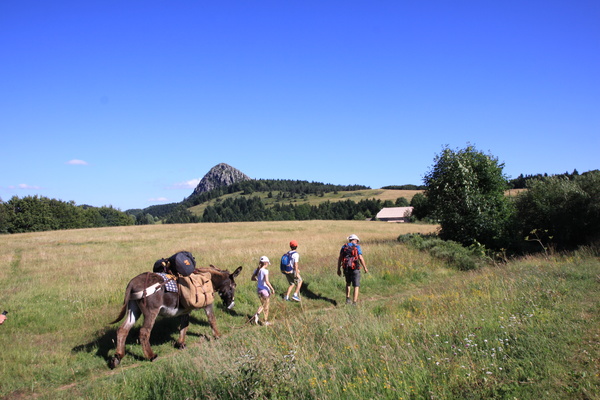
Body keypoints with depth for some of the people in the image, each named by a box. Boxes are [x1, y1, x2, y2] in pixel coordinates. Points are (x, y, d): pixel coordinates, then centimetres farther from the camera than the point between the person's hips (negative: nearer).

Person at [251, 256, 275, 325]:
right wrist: (272, 289, -17)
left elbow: (252, 278, 12)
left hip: (259, 289, 6)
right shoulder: (265, 271, -20)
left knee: (263, 305, 23)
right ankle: (266, 321, 22)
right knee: (266, 307, 11)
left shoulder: (257, 270, 0)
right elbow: (267, 282, -26)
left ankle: (257, 315, 3)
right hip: (265, 290, -6)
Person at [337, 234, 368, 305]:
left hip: (346, 268, 4)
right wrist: (365, 268, 0)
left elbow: (339, 258, 2)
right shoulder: (357, 247, -3)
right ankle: (354, 303, -3)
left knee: (348, 283, 27)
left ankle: (347, 299, 19)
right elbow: (361, 258, -11)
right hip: (355, 269, -4)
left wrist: (338, 269, 7)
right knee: (356, 286, 4)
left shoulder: (344, 247, 7)